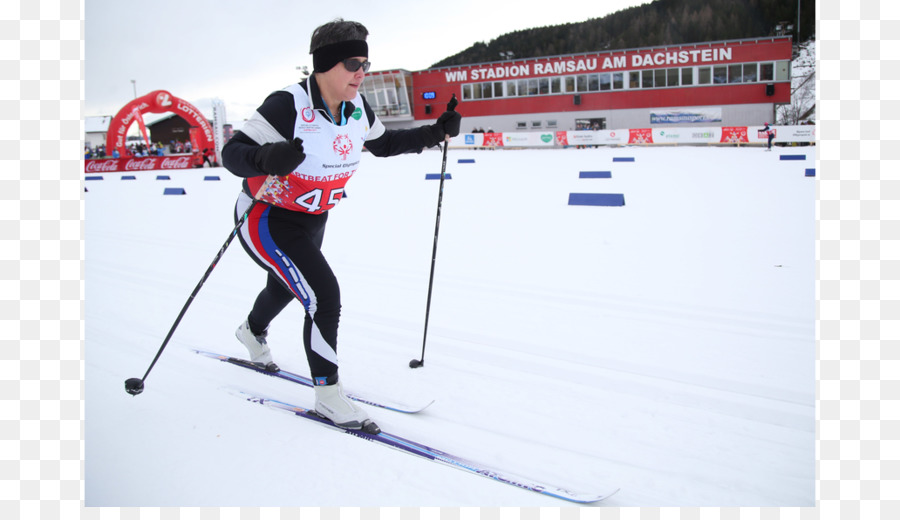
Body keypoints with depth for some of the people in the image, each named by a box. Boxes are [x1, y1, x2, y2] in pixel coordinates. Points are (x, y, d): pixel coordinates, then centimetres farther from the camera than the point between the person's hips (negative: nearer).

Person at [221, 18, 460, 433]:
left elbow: (384, 144, 11)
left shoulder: (356, 108, -6)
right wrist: (267, 158, -50)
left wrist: (434, 134, 0)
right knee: (324, 297, -18)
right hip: (266, 220, -8)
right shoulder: (288, 105, -28)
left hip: (312, 222, 8)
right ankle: (328, 396, 1)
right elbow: (232, 153, -28)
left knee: (286, 287, 30)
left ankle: (252, 332, 64)